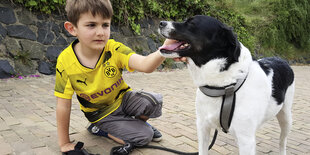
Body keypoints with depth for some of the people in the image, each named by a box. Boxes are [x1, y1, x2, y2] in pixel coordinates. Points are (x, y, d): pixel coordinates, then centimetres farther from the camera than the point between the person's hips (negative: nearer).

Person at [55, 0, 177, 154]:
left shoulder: (114, 49, -22)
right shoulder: (65, 62, -23)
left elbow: (144, 65, -40)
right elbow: (63, 106, -15)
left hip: (123, 98, 2)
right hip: (102, 113, -2)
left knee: (154, 101, -27)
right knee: (144, 136, -16)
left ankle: (137, 122, 7)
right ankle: (98, 128, 7)